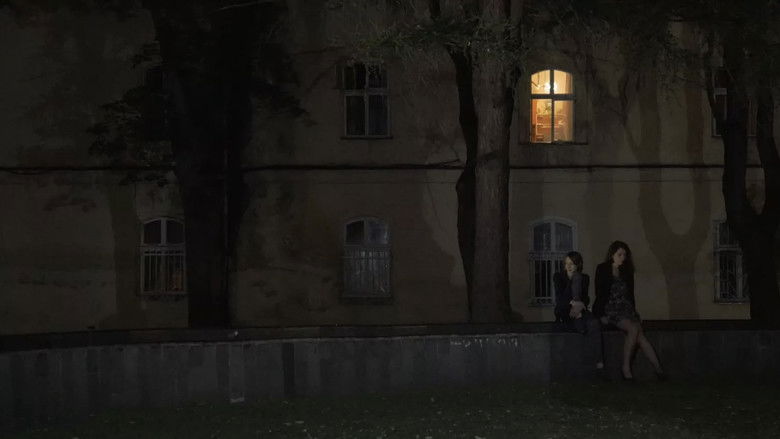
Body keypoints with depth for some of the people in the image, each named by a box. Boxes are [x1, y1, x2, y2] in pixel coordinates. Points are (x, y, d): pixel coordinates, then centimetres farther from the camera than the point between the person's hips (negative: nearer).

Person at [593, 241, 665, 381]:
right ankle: (626, 367, -28)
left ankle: (658, 369, -30)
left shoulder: (626, 271, 18)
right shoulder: (603, 269, 4)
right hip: (610, 309, -4)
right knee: (633, 328, -31)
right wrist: (602, 315, -10)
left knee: (639, 333, -24)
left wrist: (634, 312, 11)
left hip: (626, 308, 4)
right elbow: (600, 293, -2)